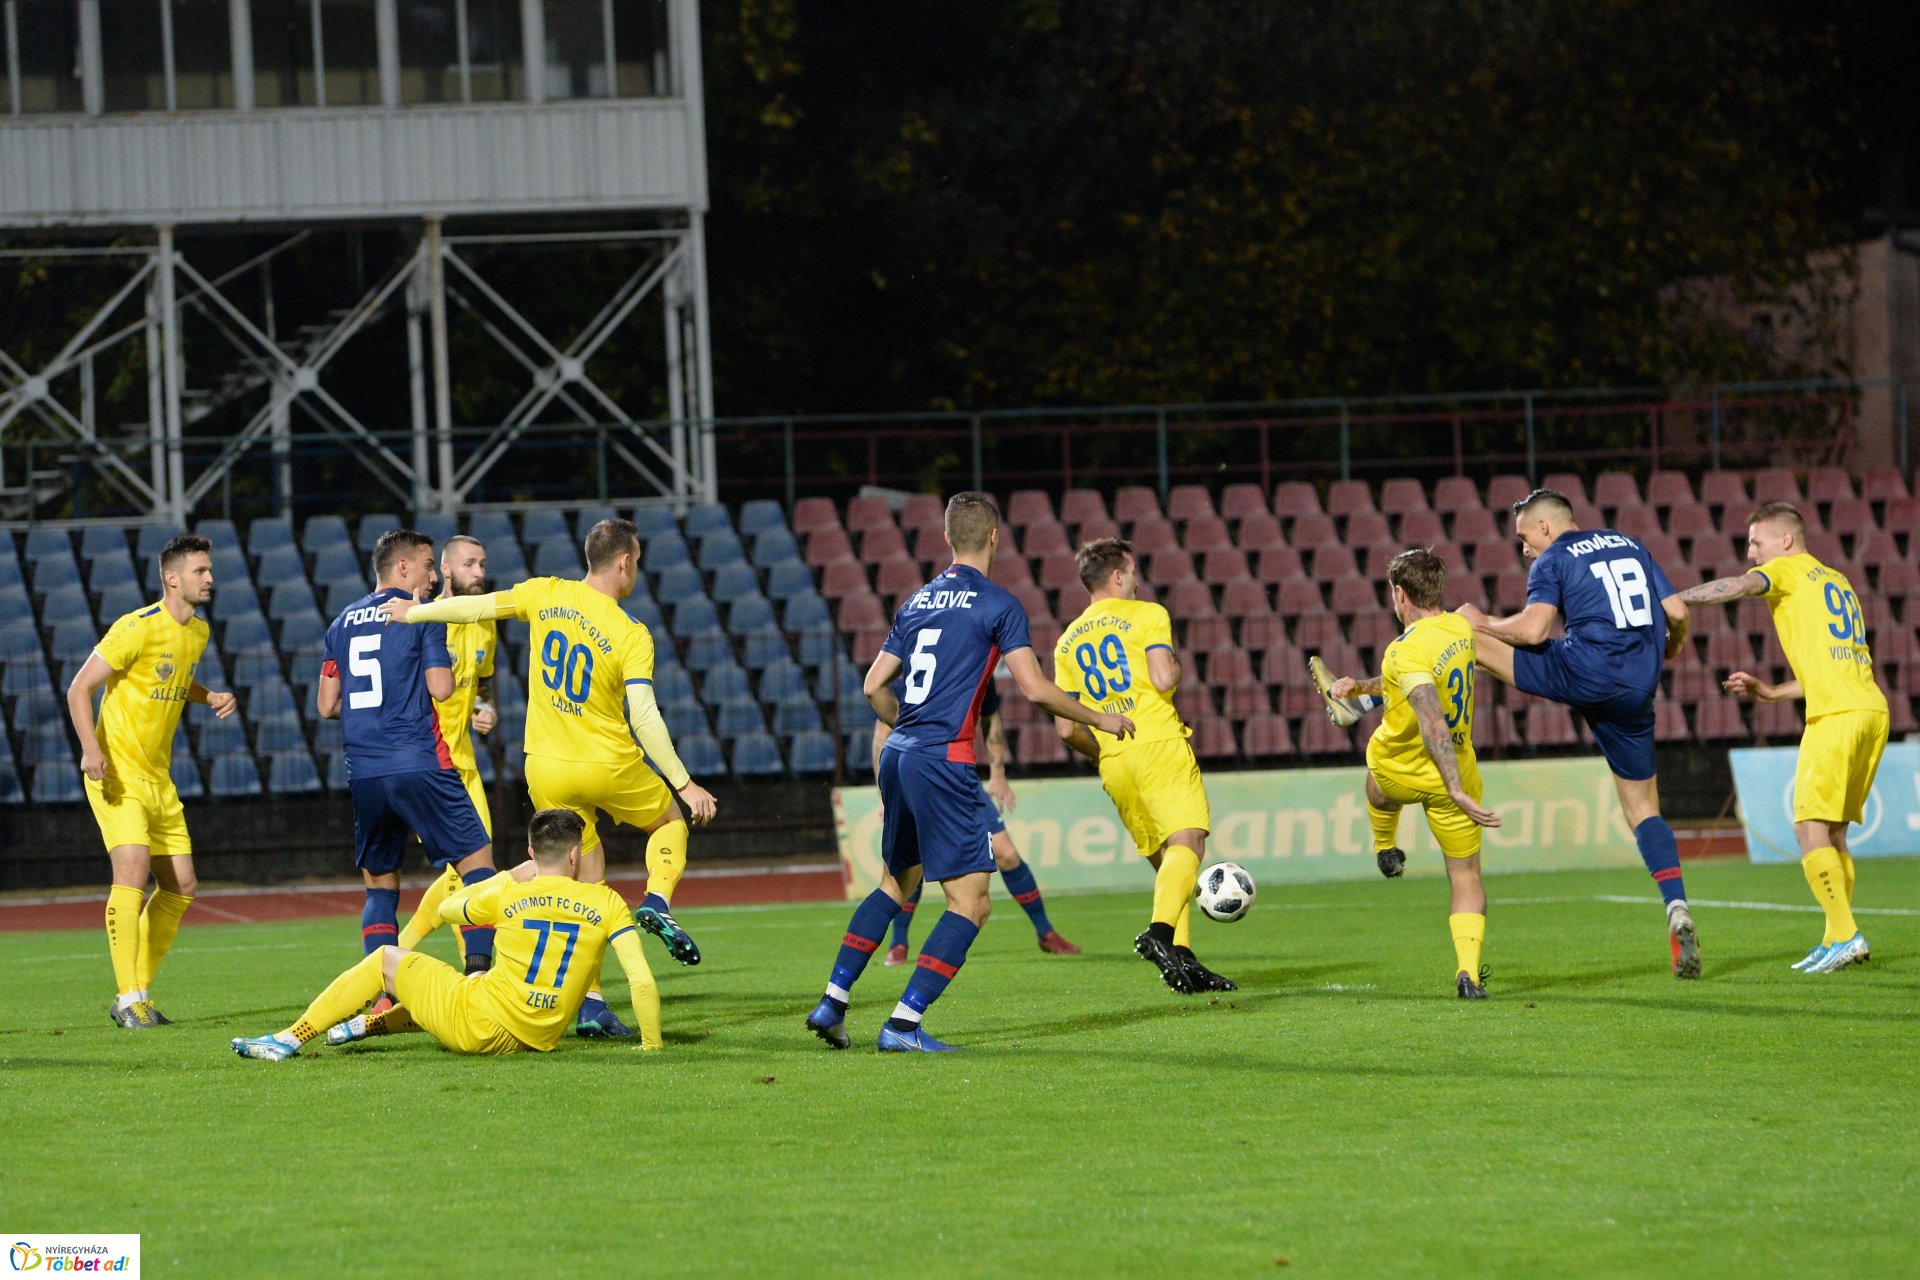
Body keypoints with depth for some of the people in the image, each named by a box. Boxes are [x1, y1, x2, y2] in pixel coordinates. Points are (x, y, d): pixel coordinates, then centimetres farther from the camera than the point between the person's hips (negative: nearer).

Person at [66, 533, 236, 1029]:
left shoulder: (198, 631, 9)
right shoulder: (138, 628, -16)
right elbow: (80, 687, -15)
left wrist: (211, 697, 7)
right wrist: (91, 749, -29)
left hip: (158, 777, 8)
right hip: (116, 771, -8)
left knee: (181, 886, 7)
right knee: (133, 868, -23)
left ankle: (139, 992, 18)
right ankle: (129, 1000, -22)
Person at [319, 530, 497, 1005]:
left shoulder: (342, 624, 15)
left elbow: (326, 706, 15)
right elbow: (441, 689, -9)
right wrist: (445, 668, 12)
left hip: (363, 771, 5)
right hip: (419, 764, -5)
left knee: (380, 886, 12)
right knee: (476, 859, 3)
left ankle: (384, 998, 2)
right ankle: (479, 968, -12)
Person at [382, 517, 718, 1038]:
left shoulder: (546, 594, -3)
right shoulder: (632, 635, -12)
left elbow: (478, 607, 4)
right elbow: (643, 716, -18)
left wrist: (415, 612, 21)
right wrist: (685, 785, -14)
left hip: (546, 768, 3)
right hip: (609, 765, -3)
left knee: (586, 881, 11)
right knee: (670, 821, 26)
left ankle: (590, 1005, 3)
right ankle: (657, 902, -3)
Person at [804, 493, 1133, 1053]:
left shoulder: (918, 601, 15)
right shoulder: (999, 604, -5)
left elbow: (875, 686, 16)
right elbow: (1035, 689, -10)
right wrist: (1099, 718, 3)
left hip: (897, 755, 7)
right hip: (944, 762, -7)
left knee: (897, 882, 24)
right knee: (971, 902, -3)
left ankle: (833, 1001, 19)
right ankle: (904, 1023, -11)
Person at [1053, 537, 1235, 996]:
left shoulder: (1069, 642, 18)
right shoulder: (1146, 615, 2)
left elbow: (1067, 729, 14)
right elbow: (1162, 679, -13)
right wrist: (1174, 665, 8)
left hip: (1113, 764, 6)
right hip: (1158, 743, -6)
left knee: (1165, 860, 11)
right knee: (1186, 842, -16)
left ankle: (1182, 958, 0)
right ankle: (1161, 931, -39)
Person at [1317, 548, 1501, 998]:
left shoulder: (1407, 650, -26)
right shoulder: (1461, 630, -3)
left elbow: (1433, 725, -34)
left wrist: (1457, 791, -36)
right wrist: (1362, 687, 14)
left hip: (1401, 770, -4)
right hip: (1456, 772, 4)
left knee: (1378, 782, 35)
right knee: (1466, 877, 9)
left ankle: (1385, 847, 55)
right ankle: (1469, 971, -6)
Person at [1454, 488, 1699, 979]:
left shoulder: (1554, 560, 3)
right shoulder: (1631, 546, 21)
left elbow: (1532, 630, -11)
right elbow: (1677, 612, 17)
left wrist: (1484, 622, 7)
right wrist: (1673, 644, 39)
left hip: (1585, 671, -6)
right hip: (1637, 693, 6)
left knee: (1463, 638, 6)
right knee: (1642, 808, 13)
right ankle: (1677, 907, -2)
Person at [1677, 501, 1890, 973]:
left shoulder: (1790, 570, 4)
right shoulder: (1836, 581, 27)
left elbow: (1739, 586, -17)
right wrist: (1772, 693, 28)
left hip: (1836, 715, -8)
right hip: (1871, 709, 8)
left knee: (1810, 828, -9)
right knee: (1832, 832, 12)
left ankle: (1845, 935, -17)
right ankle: (1838, 939, 8)